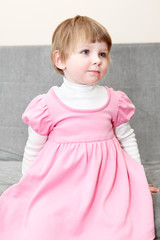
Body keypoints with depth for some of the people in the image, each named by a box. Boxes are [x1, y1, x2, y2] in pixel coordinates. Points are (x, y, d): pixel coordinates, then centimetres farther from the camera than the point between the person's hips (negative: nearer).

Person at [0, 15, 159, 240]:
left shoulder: (114, 100, 3)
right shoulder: (47, 105, -5)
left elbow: (127, 139, 15)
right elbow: (33, 149, 7)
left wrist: (137, 179, 18)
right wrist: (28, 185, 15)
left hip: (104, 179, 2)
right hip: (61, 182, -1)